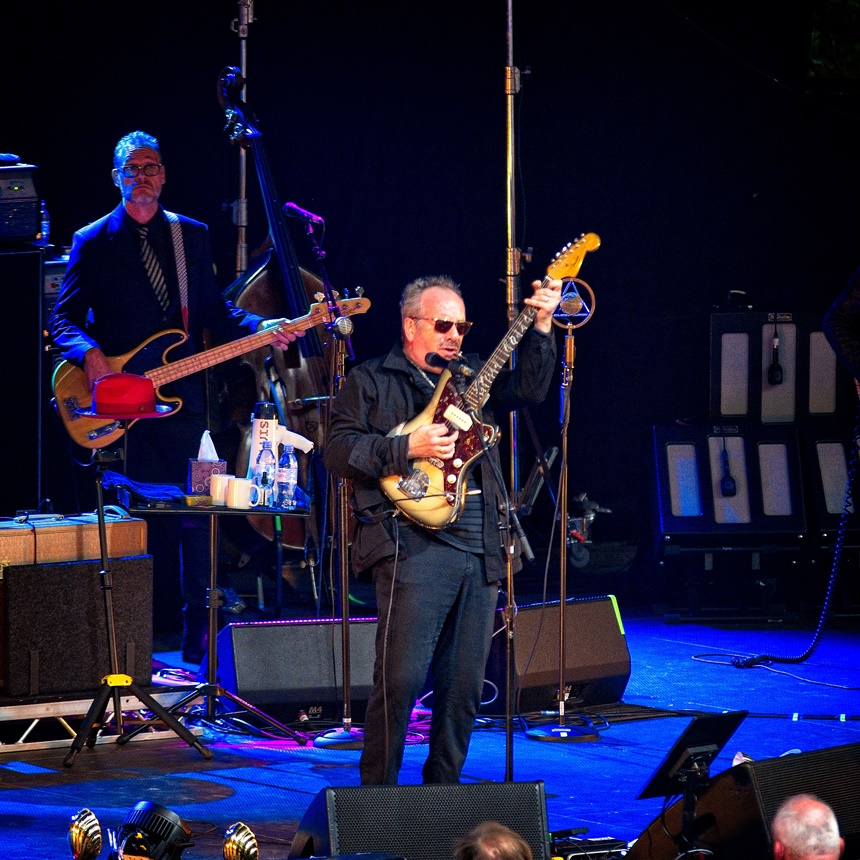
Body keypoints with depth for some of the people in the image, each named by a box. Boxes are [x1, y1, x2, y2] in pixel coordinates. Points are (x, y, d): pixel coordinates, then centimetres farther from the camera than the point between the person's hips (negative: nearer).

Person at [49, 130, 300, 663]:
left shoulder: (193, 236, 12)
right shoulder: (93, 242, 5)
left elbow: (215, 311, 12)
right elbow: (64, 318, 2)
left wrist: (260, 328, -6)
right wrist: (91, 356, -17)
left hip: (180, 397, 2)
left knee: (195, 515, -3)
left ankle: (199, 636, 2)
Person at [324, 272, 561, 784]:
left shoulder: (472, 376, 22)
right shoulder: (370, 381, 6)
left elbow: (528, 390, 12)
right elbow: (339, 452, -4)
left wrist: (541, 329, 1)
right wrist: (410, 447, -13)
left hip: (481, 548, 6)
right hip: (414, 544, -6)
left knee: (464, 688, 8)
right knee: (401, 680, -11)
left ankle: (443, 787, 18)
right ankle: (377, 793, -2)